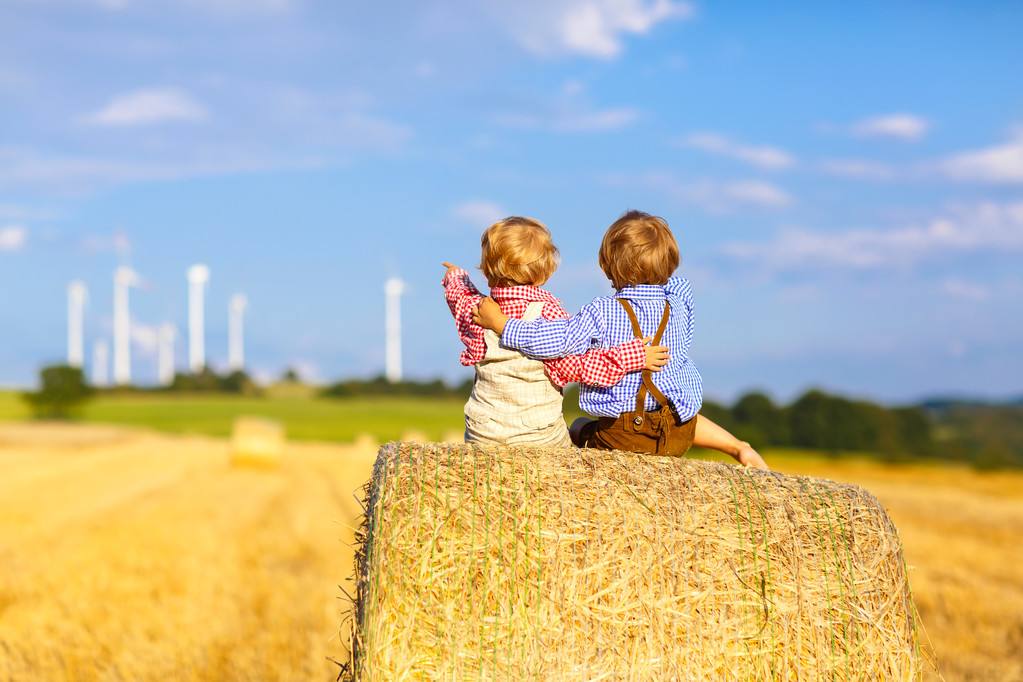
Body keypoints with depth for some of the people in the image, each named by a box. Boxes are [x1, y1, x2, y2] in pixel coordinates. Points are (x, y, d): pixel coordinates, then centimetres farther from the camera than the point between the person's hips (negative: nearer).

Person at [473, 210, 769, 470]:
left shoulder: (602, 313, -16)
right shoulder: (678, 307, -3)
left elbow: (557, 341, -24)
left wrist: (499, 323, -16)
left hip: (622, 435, -2)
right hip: (678, 435, 3)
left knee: (578, 429, 31)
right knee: (686, 418, 40)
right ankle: (739, 448, 23)